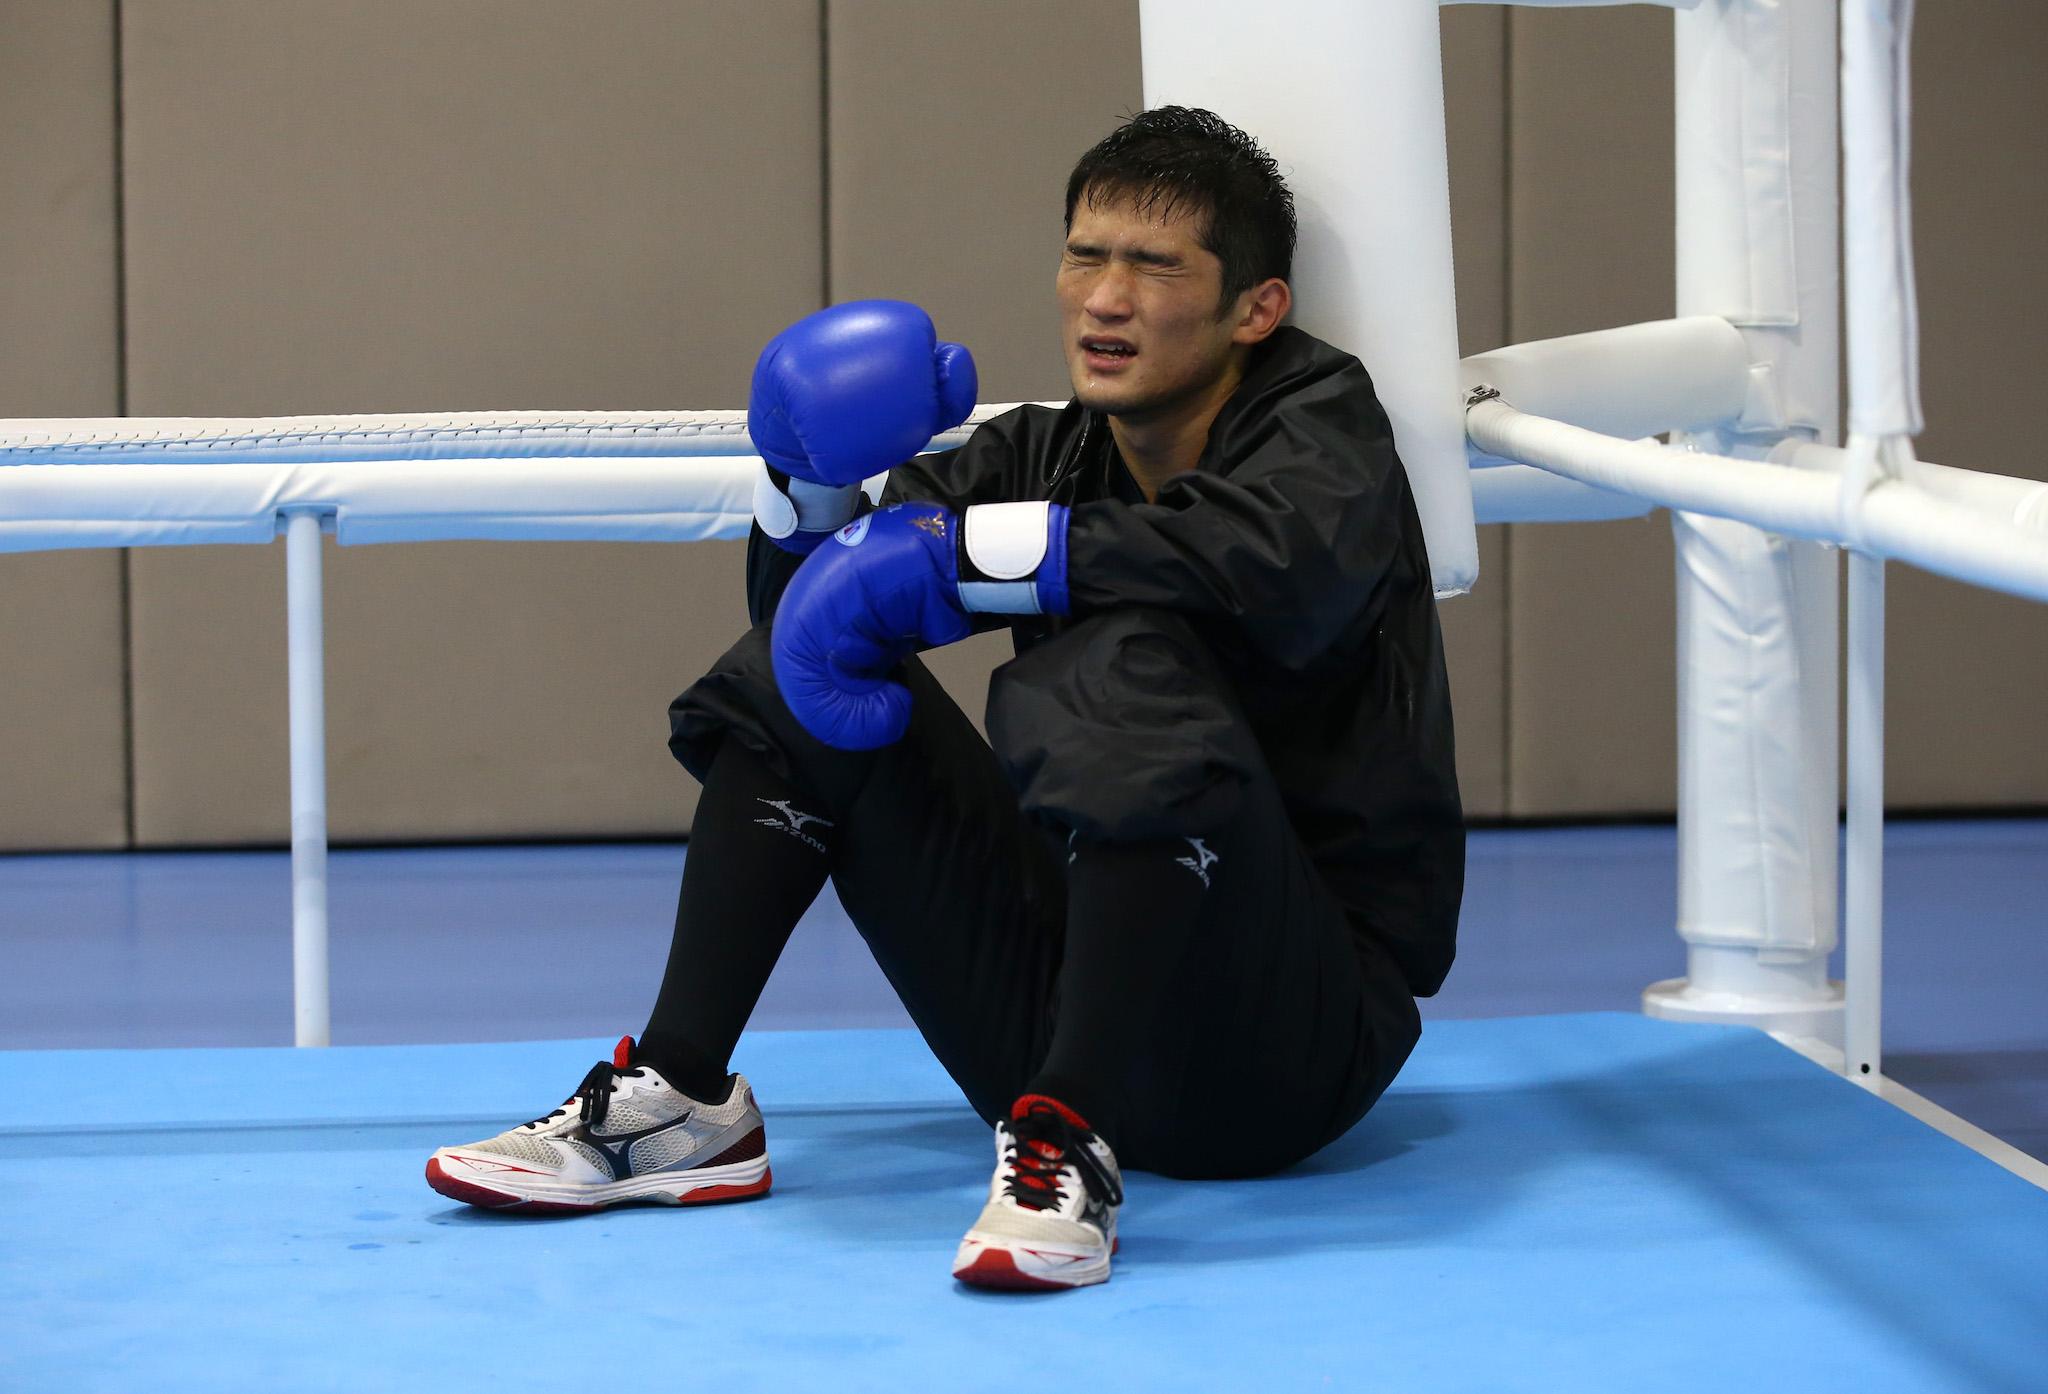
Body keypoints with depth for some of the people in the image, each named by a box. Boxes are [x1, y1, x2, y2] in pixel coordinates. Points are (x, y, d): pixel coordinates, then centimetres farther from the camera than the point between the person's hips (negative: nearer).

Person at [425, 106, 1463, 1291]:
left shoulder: (1319, 417, -7)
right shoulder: (1044, 455, 8)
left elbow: (1282, 559, -32)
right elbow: (804, 593, 9)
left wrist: (949, 552, -28)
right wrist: (815, 482, -14)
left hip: (1301, 1039, -6)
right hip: (1071, 999, 6)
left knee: (1133, 658, -31)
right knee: (807, 667, 3)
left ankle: (1068, 1145, -32)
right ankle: (678, 1100, -4)